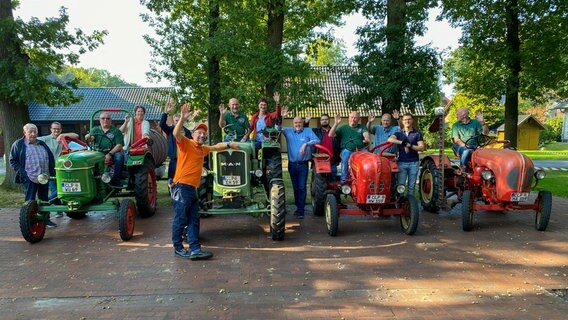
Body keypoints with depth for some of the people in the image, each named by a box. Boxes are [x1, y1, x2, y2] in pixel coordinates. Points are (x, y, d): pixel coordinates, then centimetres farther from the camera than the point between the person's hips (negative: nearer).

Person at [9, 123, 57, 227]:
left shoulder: (42, 144, 15)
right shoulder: (18, 144, 1)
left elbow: (51, 158, 18)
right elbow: (13, 161, -1)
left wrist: (52, 173, 7)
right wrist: (22, 172, -12)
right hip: (29, 178, -5)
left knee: (45, 199, 12)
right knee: (30, 201, -1)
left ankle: (46, 219, 22)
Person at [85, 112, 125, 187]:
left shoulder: (116, 131, 8)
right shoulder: (95, 130, 17)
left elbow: (119, 145, -3)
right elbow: (91, 138, -1)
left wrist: (110, 154, -17)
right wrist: (88, 138, -27)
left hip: (113, 152, -2)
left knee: (119, 156, -32)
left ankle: (116, 180, -27)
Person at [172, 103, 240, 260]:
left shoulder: (202, 149, 19)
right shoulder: (186, 143, -5)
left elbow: (216, 147, 37)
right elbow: (176, 133, -23)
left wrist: (229, 144, 34)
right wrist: (183, 119, -34)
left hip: (192, 188, 9)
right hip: (181, 187, -9)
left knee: (193, 220, 6)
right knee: (180, 219, -2)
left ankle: (195, 249, 9)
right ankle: (178, 248, 10)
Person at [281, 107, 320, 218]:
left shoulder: (308, 131, 1)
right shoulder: (288, 131, 8)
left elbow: (317, 140, -9)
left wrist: (306, 144, -22)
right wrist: (281, 117, -10)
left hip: (303, 164, -3)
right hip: (292, 164, 3)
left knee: (302, 187, -5)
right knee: (295, 187, 12)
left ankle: (301, 210, -3)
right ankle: (298, 206, 25)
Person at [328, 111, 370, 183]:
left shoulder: (362, 127, 21)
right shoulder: (343, 128, 19)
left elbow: (366, 134, -1)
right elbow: (331, 135, 8)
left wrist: (367, 138, -26)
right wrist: (336, 123, -4)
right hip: (347, 150, 0)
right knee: (345, 156, -33)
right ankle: (343, 180, -25)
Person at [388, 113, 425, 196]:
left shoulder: (417, 134, 8)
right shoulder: (399, 133, 9)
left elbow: (422, 147, -2)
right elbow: (390, 139, -11)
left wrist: (410, 146, -15)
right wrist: (401, 142, -21)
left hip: (414, 162, 0)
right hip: (401, 162, 0)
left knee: (411, 186, 5)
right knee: (401, 185, -4)